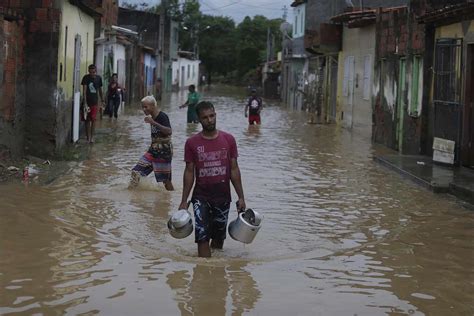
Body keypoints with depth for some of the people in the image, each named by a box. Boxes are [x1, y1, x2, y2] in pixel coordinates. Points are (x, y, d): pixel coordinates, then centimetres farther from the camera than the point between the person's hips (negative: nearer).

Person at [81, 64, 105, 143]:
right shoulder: (86, 78, -7)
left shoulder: (98, 78, 4)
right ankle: (88, 137, 9)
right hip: (87, 102, -2)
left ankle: (92, 137, 3)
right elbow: (84, 90, -14)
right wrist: (85, 103, -22)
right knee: (87, 120, 3)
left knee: (93, 119, -4)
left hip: (95, 102, 2)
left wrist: (102, 101, 16)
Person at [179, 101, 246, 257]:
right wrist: (184, 201, -2)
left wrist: (241, 197, 1)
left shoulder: (228, 140, 1)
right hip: (201, 197, -2)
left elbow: (234, 169, 3)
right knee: (202, 237, -10)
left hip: (223, 197, 2)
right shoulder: (192, 143, -2)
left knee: (219, 237, 12)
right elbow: (189, 172, 1)